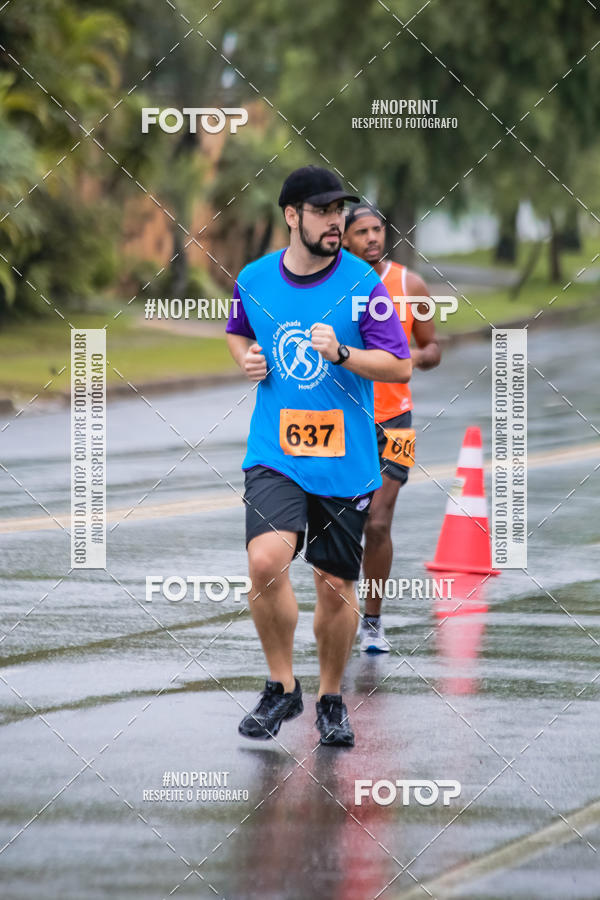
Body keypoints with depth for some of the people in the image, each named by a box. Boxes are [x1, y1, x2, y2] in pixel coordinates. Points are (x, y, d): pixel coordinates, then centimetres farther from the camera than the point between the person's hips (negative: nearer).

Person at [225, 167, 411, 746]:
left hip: (344, 460, 0)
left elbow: (399, 367, -6)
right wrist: (246, 359, 2)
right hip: (274, 454, 0)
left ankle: (331, 699, 28)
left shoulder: (361, 283, -6)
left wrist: (341, 354, -21)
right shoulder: (253, 280, 2)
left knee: (336, 585, 6)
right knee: (266, 561, -21)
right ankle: (282, 688, -3)